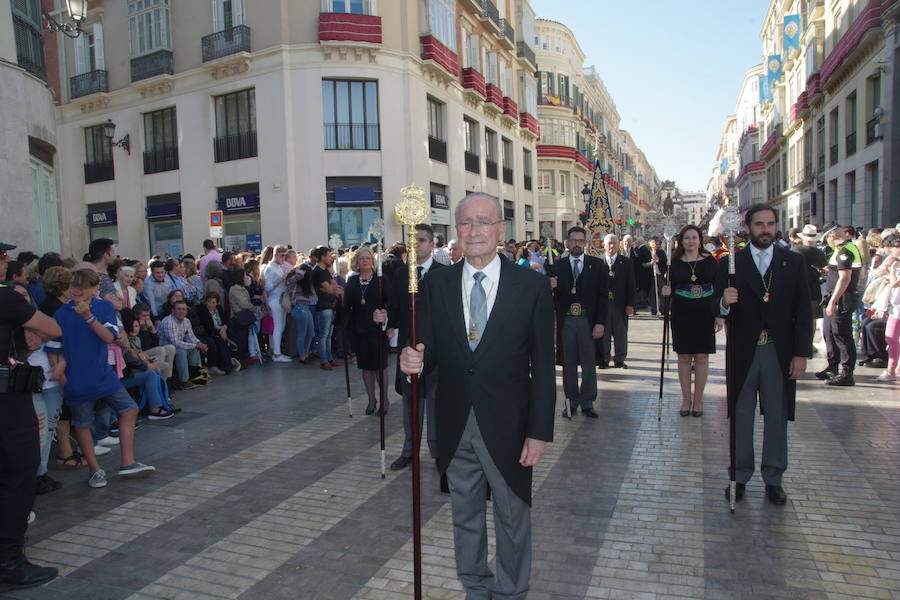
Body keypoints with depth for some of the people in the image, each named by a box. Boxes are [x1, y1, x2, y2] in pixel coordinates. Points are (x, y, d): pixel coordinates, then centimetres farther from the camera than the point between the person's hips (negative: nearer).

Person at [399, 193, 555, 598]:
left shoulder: (532, 285, -8)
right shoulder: (436, 284, -1)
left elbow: (543, 366, -7)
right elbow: (430, 350, 1)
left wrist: (540, 431, -9)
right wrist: (415, 361, -23)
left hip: (507, 427, -2)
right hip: (455, 426, 3)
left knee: (512, 520, 16)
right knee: (465, 517, 20)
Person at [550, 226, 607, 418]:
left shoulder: (597, 265, 4)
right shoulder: (558, 265, 5)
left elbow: (603, 295, 0)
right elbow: (555, 295, 4)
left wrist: (600, 323, -7)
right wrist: (551, 287, -20)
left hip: (588, 321, 0)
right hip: (565, 321, 1)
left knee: (589, 364, 7)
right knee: (568, 363, 7)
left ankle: (587, 403, 18)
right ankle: (572, 400, 19)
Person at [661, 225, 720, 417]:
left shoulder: (710, 261, 1)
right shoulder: (675, 263, 3)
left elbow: (717, 288, 2)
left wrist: (720, 315, -3)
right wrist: (667, 292, -15)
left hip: (704, 314, -1)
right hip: (681, 314, 1)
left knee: (701, 357, 3)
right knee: (684, 357, 5)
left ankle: (698, 400, 15)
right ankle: (686, 399, 17)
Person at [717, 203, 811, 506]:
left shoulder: (793, 262, 5)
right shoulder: (730, 263, 2)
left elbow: (803, 311, 2)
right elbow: (719, 308, 0)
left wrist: (801, 353, -4)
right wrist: (724, 302, -24)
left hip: (780, 353, 1)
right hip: (743, 352, 0)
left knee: (777, 418, 9)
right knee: (740, 417, 8)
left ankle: (773, 479, 23)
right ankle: (740, 476, 21)